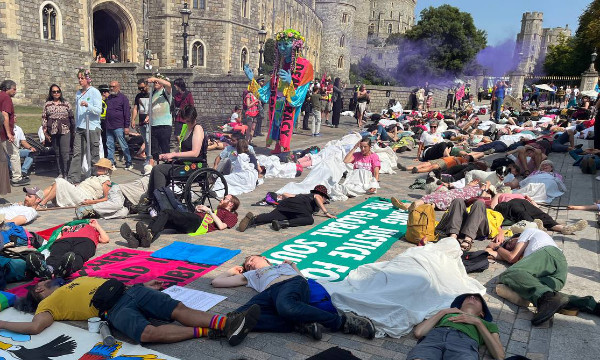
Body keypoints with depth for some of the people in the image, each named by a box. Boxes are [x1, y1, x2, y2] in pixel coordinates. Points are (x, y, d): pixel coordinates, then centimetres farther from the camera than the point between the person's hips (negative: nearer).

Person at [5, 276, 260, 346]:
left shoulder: (78, 279, 35)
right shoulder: (48, 304, 17)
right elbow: (35, 327, -1)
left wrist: (143, 285, 30)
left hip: (129, 293, 5)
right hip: (113, 311, -5)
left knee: (179, 309, -18)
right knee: (150, 333, -34)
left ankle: (226, 323, -32)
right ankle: (208, 331, -36)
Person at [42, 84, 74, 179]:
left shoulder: (66, 104, 6)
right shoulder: (47, 104, 9)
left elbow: (72, 117, 8)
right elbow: (44, 118, 10)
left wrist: (72, 129, 6)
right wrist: (45, 130, 4)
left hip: (65, 131, -3)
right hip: (53, 132, 3)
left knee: (65, 152, -10)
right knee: (57, 153, 8)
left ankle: (66, 174, -5)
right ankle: (60, 173, 16)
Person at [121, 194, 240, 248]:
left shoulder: (231, 216, 19)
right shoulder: (217, 210, 44)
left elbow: (221, 226, -3)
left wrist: (209, 211, 1)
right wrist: (199, 210, 16)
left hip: (200, 223, -7)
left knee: (167, 213, -25)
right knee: (164, 217, -17)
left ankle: (150, 235, -46)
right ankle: (138, 237, -35)